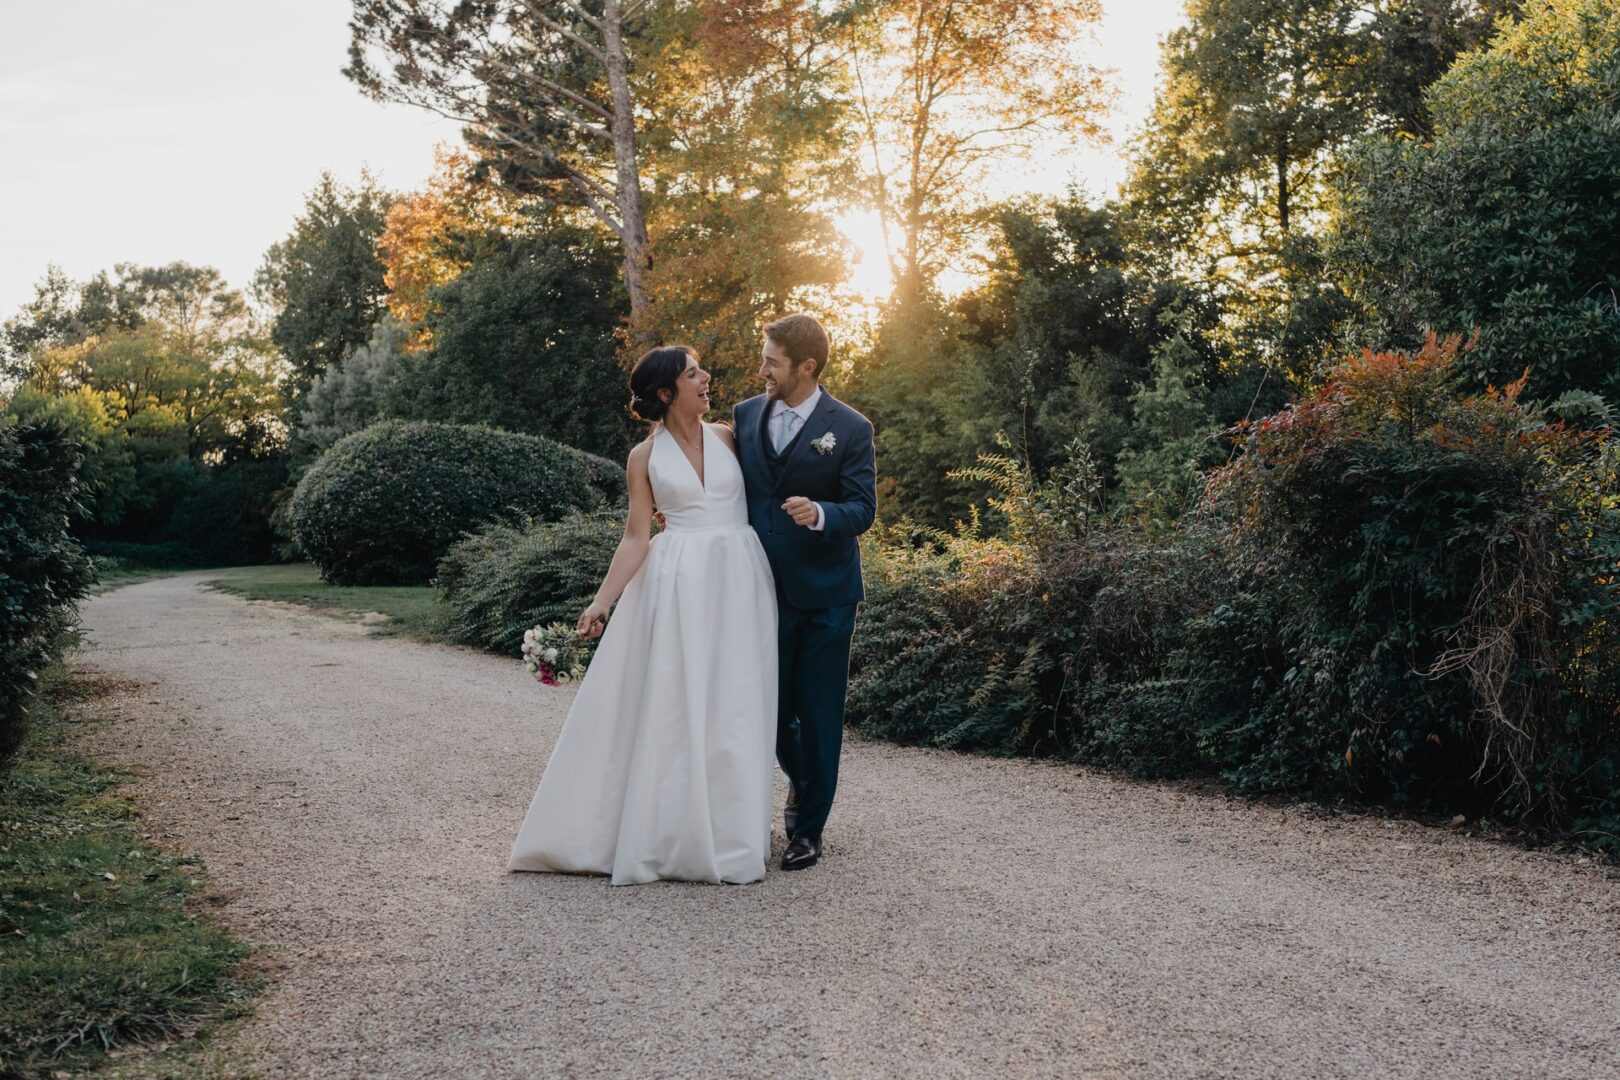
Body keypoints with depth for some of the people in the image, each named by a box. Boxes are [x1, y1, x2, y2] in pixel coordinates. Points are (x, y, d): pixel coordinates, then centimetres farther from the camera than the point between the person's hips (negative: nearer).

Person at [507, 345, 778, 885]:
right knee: (670, 707, -1)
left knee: (732, 707, 4)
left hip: (738, 582, 2)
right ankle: (670, 833, 9)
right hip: (678, 585, -2)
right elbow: (636, 537, 0)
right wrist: (601, 601, -7)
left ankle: (729, 830, 16)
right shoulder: (645, 457, 3)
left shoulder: (727, 437, 9)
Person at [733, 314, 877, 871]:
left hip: (824, 592, -4)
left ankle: (808, 829, 18)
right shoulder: (745, 415, 5)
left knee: (819, 711, 5)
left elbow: (863, 509, -11)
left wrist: (819, 514, -30)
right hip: (765, 586, 4)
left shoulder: (849, 428, -8)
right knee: (770, 703, 11)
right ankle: (799, 779, 41)